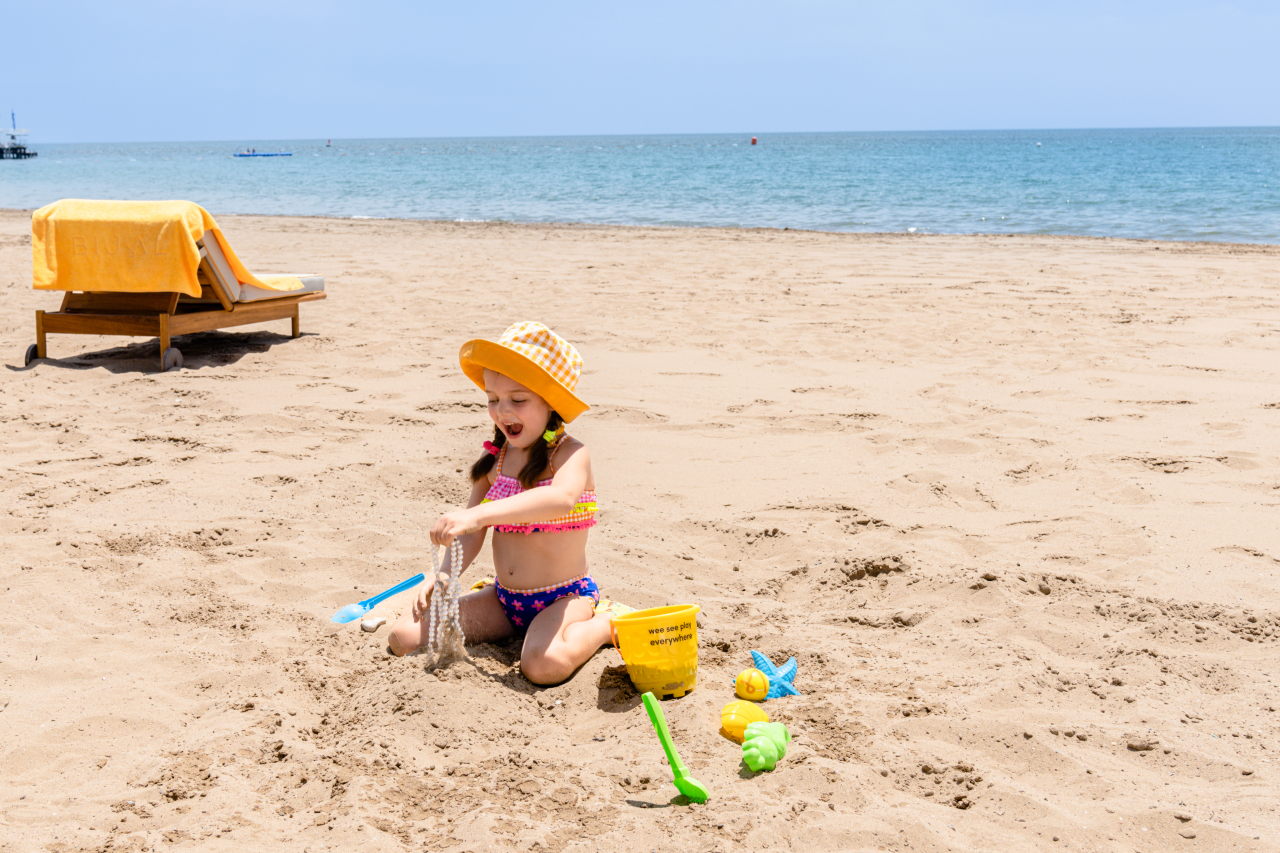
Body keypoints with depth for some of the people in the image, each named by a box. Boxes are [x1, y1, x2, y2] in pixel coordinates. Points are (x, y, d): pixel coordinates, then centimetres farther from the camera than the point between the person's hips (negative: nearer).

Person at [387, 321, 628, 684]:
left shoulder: (570, 454, -14)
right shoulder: (494, 459, 5)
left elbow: (562, 499, -38)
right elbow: (471, 534, 7)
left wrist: (478, 514, -46)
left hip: (564, 596, -6)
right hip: (504, 598, 6)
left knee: (543, 663, -37)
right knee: (404, 637, -5)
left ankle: (606, 622, -2)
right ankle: (515, 626, 15)